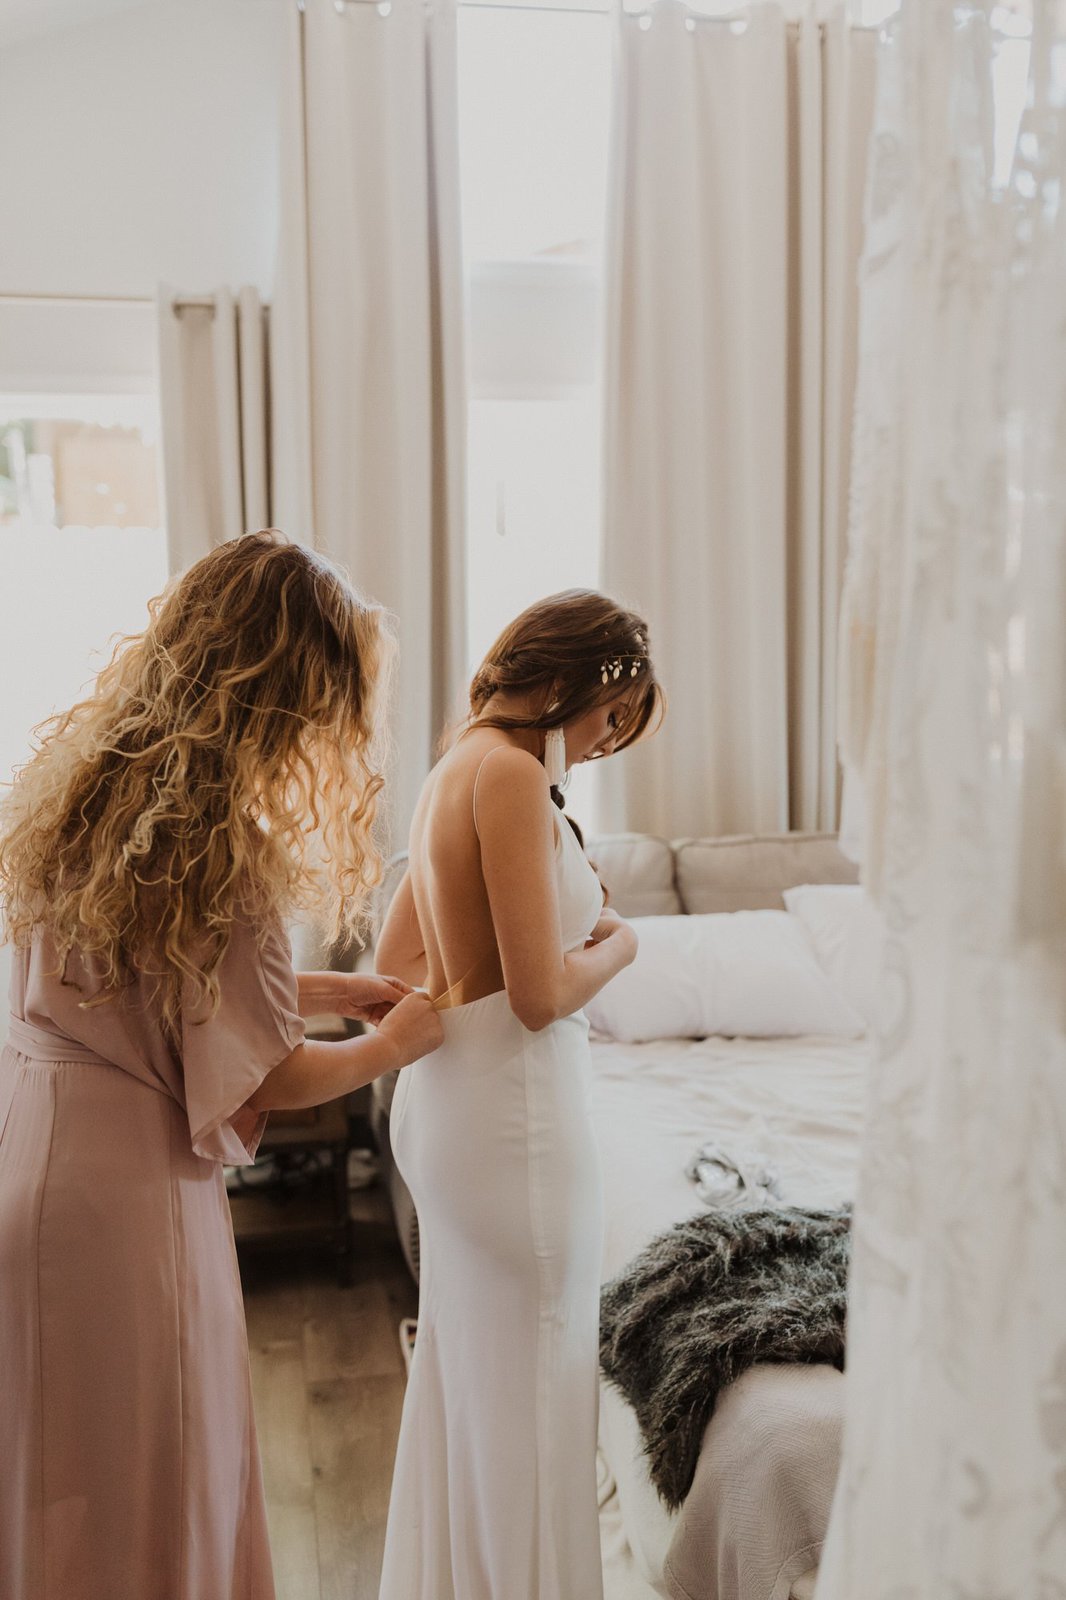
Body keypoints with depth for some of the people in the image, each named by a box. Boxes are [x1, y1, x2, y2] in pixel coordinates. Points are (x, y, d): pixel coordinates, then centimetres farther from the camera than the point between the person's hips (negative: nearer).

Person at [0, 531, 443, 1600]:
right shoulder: (218, 841, -23)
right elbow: (266, 1079, -15)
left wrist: (321, 988, 15)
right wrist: (395, 1044, 3)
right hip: (124, 1184, -8)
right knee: (142, 1506, 13)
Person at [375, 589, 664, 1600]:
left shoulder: (458, 767, 12)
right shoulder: (512, 771, -18)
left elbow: (394, 957, 19)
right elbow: (541, 996, -21)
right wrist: (617, 944, -3)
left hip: (442, 1097, 10)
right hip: (515, 1109, -10)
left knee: (460, 1366, 22)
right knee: (532, 1380, 6)